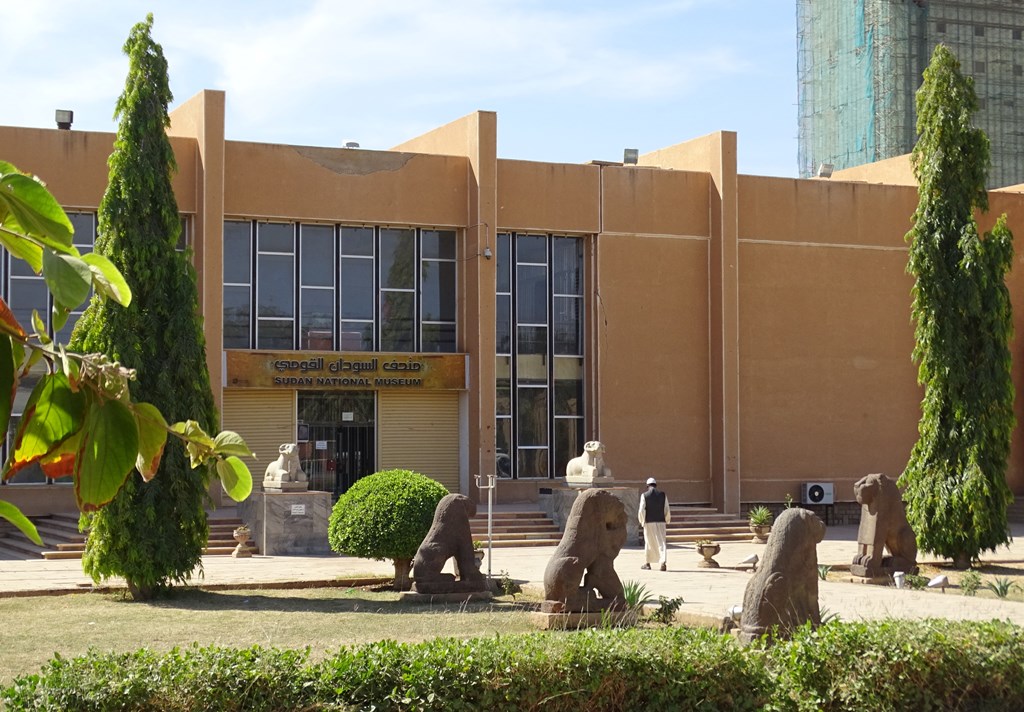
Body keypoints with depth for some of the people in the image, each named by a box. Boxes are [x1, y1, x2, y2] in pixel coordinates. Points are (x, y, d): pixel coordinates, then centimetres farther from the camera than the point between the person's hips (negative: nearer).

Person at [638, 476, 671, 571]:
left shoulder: (644, 495, -5)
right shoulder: (663, 495, 2)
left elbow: (641, 510, -7)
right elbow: (667, 510, 3)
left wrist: (642, 521, 9)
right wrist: (667, 520, 19)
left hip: (649, 522, -1)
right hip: (661, 522, 1)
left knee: (649, 542, 14)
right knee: (661, 542, 0)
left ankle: (648, 563, 24)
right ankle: (663, 562, -18)